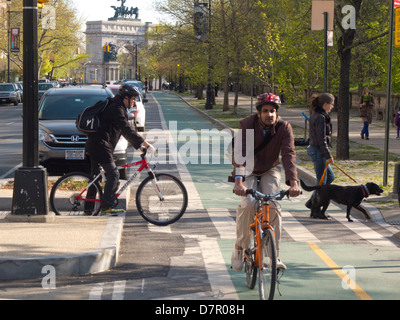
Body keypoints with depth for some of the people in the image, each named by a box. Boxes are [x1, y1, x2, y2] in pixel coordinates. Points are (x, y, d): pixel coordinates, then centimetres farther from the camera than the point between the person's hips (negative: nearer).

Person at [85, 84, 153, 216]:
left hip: (93, 145, 11)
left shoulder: (118, 108, 20)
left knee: (95, 175, 15)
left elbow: (125, 130, 23)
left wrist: (139, 144, 16)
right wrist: (143, 142, -25)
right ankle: (106, 208, -11)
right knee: (113, 175, -10)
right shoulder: (116, 109, -13)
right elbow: (127, 130, -23)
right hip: (100, 145, -11)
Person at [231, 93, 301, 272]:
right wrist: (238, 181, -52)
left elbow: (289, 155, -31)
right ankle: (239, 247, -4)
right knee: (248, 204, -23)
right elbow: (240, 153, -37)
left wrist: (293, 182, -46)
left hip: (270, 170, 1)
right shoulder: (247, 125, -26)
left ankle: (274, 255, -9)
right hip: (249, 169, -1)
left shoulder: (284, 128, -21)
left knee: (273, 206, -18)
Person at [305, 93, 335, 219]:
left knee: (330, 177, 19)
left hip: (314, 149, 10)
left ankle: (311, 202, 22)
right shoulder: (320, 117, -19)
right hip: (319, 151, -10)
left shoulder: (315, 115, 13)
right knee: (322, 181, -2)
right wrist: (329, 155, -18)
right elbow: (321, 139, -21)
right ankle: (316, 211, 6)